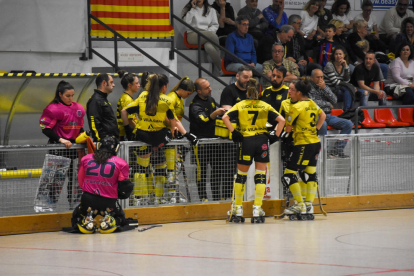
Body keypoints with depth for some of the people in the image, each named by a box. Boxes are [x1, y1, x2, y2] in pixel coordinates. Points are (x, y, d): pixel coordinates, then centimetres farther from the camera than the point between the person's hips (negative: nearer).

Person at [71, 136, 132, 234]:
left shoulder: (85, 159, 5)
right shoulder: (120, 163, -2)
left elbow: (81, 182, 12)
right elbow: (124, 185, -2)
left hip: (88, 200, 1)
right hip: (108, 202, -1)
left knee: (76, 218, 27)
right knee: (120, 219, 27)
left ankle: (86, 223, -9)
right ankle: (109, 222, -8)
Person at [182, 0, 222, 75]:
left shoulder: (211, 10, 20)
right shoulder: (188, 9, 12)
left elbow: (215, 25, 15)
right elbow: (187, 22, -5)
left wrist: (209, 31, -5)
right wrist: (193, 8, -6)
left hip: (208, 34, 2)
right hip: (193, 36, -2)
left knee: (209, 47, -39)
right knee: (213, 35, -35)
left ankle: (221, 69, -31)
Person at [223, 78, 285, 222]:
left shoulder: (240, 105, 4)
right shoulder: (265, 106, 6)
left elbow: (225, 117, -9)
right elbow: (281, 120, -1)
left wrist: (233, 132, -6)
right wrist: (275, 135, 3)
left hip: (246, 141, 0)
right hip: (262, 140, 0)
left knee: (241, 175, 11)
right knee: (260, 175, 2)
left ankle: (237, 209, 16)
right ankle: (257, 209, -4)